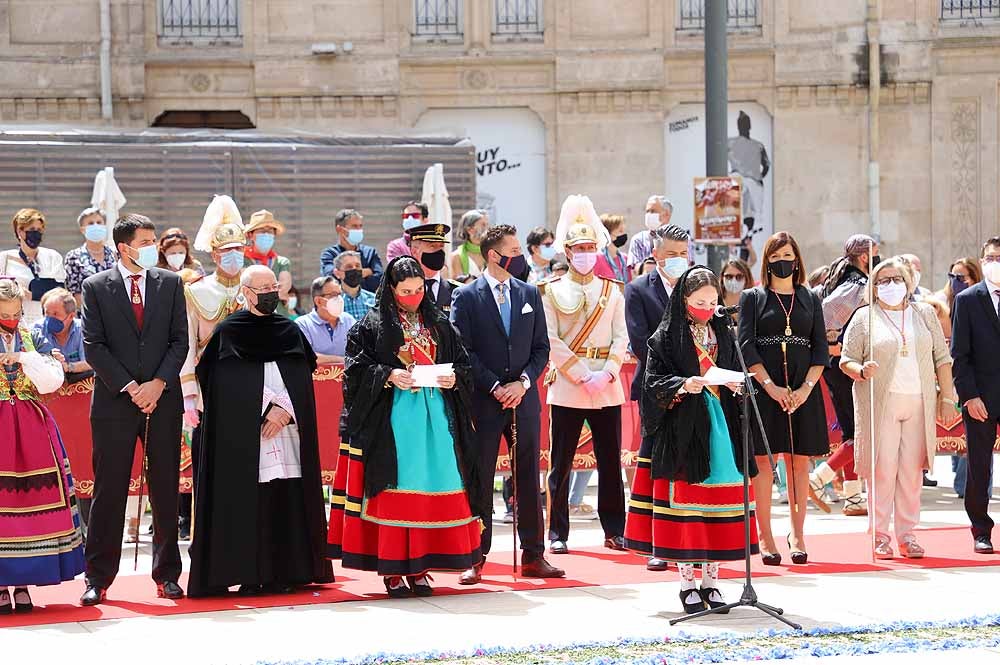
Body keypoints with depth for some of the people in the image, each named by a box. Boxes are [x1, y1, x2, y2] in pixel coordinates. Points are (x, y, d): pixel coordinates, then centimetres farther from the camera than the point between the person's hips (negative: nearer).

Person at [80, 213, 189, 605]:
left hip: (163, 398, 2)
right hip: (114, 400, -2)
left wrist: (159, 383, -8)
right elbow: (93, 345, -3)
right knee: (109, 491, -1)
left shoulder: (170, 283, 9)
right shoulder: (96, 287, 2)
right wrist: (128, 387, -11)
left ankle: (167, 574, 13)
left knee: (166, 491, 5)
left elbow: (180, 340, 6)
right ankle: (98, 579, 4)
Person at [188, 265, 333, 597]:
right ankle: (249, 577, -4)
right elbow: (228, 385, -6)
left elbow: (303, 380, 8)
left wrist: (285, 410, -9)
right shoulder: (228, 332, 2)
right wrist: (267, 408, -12)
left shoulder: (291, 331, 14)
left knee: (287, 500, -1)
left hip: (288, 430, 4)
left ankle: (285, 573, 4)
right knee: (247, 502, -7)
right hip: (243, 434, -4)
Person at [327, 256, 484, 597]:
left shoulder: (439, 324, 13)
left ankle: (419, 567, 5)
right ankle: (391, 568, -1)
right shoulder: (372, 325, 3)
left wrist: (453, 378, -7)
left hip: (435, 415, 3)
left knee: (432, 486, -1)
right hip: (392, 418, -3)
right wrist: (389, 376, -16)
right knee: (393, 488, -5)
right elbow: (357, 367, -2)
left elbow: (463, 363, 14)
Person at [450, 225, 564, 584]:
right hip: (483, 403, -4)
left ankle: (533, 555, 10)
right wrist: (494, 387, -12)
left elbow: (541, 348, 10)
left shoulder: (529, 295, 11)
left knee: (529, 479, 5)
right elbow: (464, 351, -6)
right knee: (479, 480, 0)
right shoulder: (466, 297, -3)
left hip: (523, 399, 4)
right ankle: (476, 558, 5)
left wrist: (523, 382, -5)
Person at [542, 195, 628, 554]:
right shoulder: (553, 291, 2)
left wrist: (607, 373, -9)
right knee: (561, 464, 1)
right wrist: (582, 376, -13)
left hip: (608, 389, 3)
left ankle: (614, 531, 11)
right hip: (566, 386, -3)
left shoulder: (612, 291, 11)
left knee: (611, 461, 4)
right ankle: (557, 534, 7)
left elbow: (621, 338, 6)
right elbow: (551, 340, -5)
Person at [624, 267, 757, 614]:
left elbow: (735, 374, 15)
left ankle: (711, 579, 11)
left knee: (719, 495, 3)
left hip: (719, 426, 4)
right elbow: (654, 382, -6)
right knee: (683, 499, -4)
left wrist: (735, 386, -7)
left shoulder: (722, 333, 12)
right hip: (681, 429, -4)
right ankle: (687, 582, 3)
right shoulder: (667, 337, -1)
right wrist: (683, 385, -22)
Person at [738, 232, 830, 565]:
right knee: (763, 461, -3)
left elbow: (821, 348, 7)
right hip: (763, 389, -2)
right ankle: (765, 537, 1)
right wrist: (770, 386, -13)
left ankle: (797, 534, 9)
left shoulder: (810, 299, 12)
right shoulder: (753, 298, 5)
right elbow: (746, 345, -3)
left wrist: (807, 387, -7)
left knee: (799, 462, 3)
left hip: (803, 391, 2)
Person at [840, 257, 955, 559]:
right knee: (883, 469, -7)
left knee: (912, 470, 1)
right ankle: (880, 536, -2)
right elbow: (847, 361, 4)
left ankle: (907, 534, 7)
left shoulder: (925, 314, 14)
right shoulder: (864, 318, 6)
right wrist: (862, 371, -17)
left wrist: (947, 397, 8)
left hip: (919, 404, 2)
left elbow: (942, 359, 14)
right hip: (880, 403, -2)